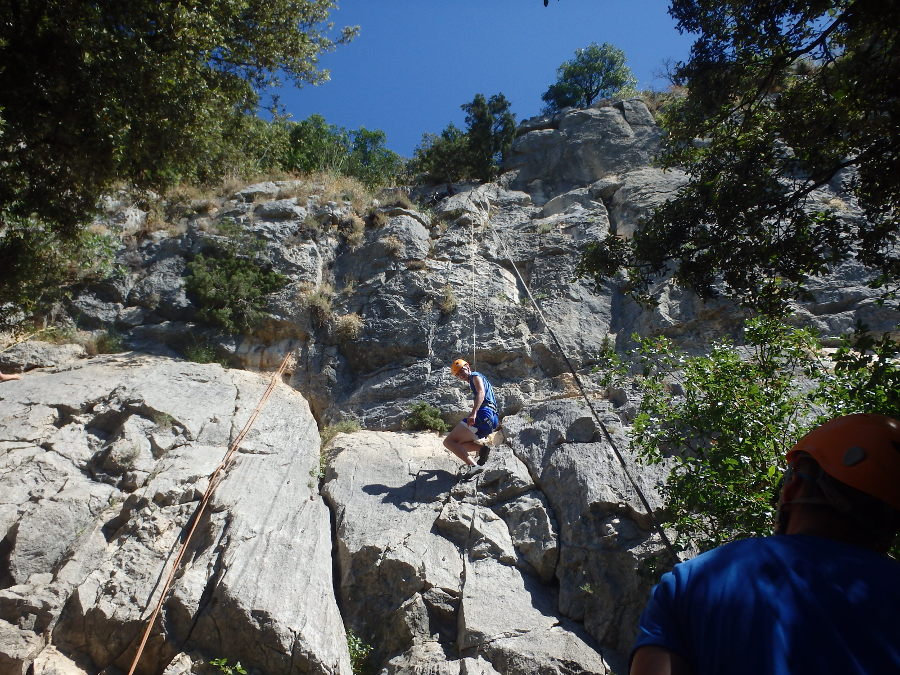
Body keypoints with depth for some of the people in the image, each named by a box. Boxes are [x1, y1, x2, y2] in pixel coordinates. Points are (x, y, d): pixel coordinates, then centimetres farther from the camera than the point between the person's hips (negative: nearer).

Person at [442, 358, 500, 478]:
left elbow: (481, 393, -17)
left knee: (448, 442, -12)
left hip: (483, 415, -11)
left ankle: (473, 465, -28)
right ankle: (482, 448, -3)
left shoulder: (475, 376, 2)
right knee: (458, 443, 22)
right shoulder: (478, 381, 31)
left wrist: (473, 413, -31)